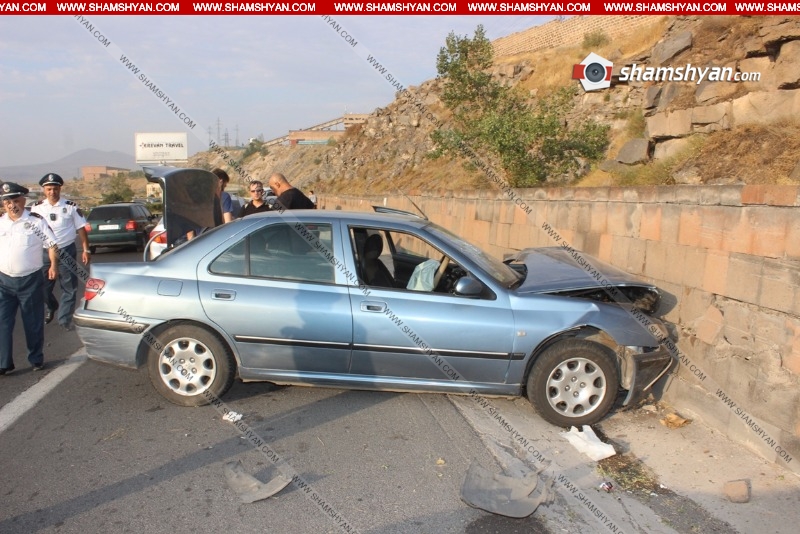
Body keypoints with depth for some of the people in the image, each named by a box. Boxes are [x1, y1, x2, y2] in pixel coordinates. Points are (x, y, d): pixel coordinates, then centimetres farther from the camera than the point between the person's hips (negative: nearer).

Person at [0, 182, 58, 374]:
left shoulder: (36, 221, -5)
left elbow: (51, 244, -4)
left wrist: (54, 265, -15)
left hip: (30, 280, -3)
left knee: (33, 323, 7)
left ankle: (36, 359, 21)